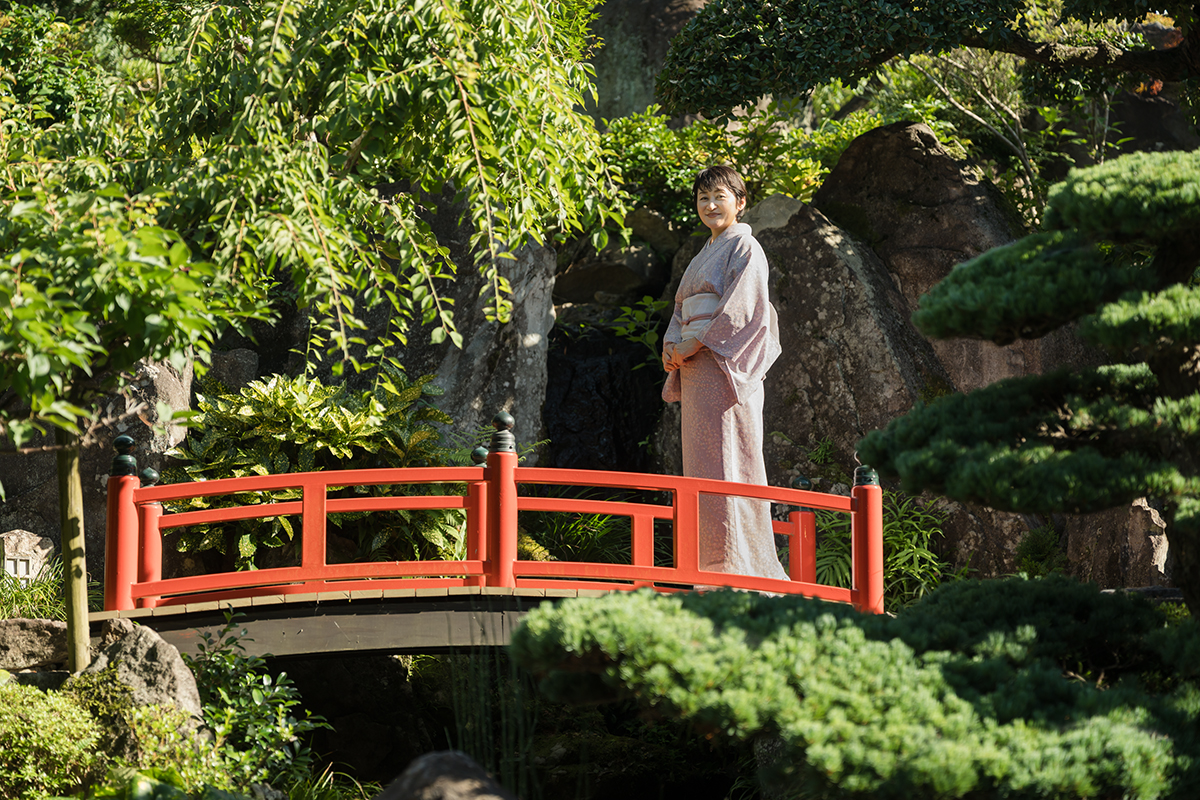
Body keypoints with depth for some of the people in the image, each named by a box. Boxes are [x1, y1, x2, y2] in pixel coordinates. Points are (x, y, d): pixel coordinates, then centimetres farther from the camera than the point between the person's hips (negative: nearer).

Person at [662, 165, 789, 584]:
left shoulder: (744, 249, -2)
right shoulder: (703, 258, 23)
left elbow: (742, 309, -14)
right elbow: (681, 312, 20)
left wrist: (694, 344, -14)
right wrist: (671, 345, -1)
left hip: (725, 364, -9)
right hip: (694, 372, 9)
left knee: (726, 462, -13)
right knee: (702, 465, 4)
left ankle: (737, 565, -15)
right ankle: (712, 567, 3)